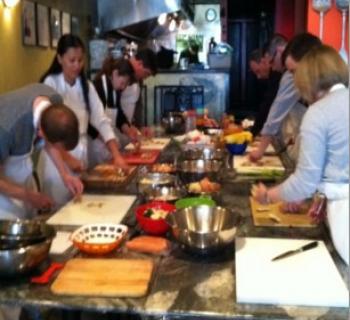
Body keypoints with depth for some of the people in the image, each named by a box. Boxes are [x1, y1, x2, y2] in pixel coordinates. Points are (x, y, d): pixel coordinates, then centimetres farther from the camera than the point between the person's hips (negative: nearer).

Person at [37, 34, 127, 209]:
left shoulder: (86, 86, 5)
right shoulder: (50, 84, -11)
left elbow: (101, 120, -1)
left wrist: (116, 155, -11)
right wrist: (67, 158, -20)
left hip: (81, 153, 5)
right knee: (59, 209, 2)